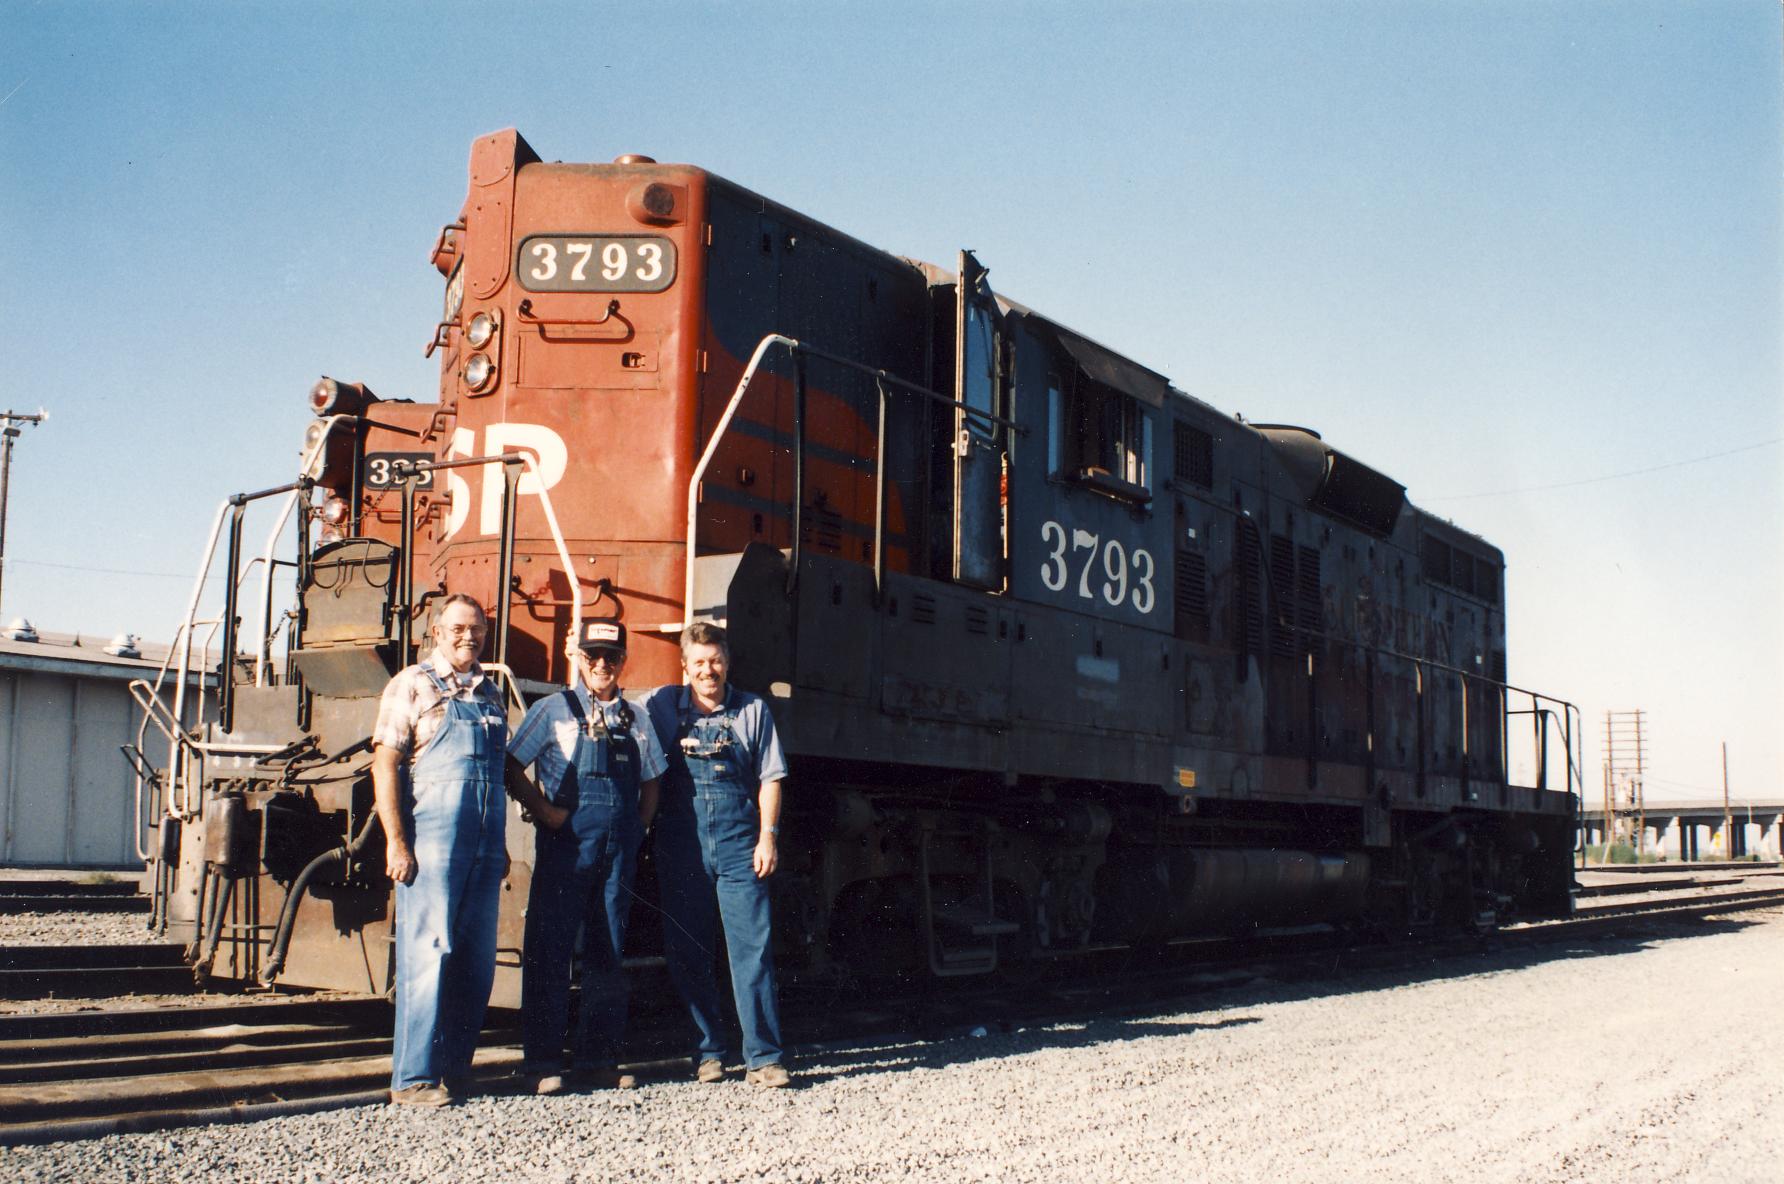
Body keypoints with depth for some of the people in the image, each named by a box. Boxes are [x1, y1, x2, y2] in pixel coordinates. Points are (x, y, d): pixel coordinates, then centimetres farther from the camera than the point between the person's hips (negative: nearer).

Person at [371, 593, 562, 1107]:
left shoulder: (490, 694, 18)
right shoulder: (412, 685, 0)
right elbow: (386, 763, -6)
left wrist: (535, 803, 18)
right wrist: (395, 842, -13)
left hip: (486, 842, 6)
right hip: (431, 838, -6)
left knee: (477, 959, 8)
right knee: (429, 953, -8)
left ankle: (454, 1065, 17)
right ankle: (413, 1077, -2)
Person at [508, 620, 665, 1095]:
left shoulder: (635, 720, 13)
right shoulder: (553, 710, 3)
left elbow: (650, 785, 19)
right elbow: (511, 768, 2)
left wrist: (633, 832, 9)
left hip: (619, 853, 4)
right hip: (564, 846, -3)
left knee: (608, 954, 8)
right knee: (550, 952, -4)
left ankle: (598, 1059, 16)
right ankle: (543, 1063, 2)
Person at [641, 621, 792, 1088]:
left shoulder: (752, 710, 10)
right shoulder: (660, 706, 9)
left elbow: (769, 777, 8)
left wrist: (768, 835, -1)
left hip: (739, 844, -1)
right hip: (680, 845, 1)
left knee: (753, 948, -6)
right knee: (686, 952, 5)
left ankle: (763, 1057, -4)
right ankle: (708, 1052, 16)